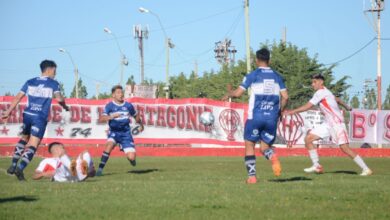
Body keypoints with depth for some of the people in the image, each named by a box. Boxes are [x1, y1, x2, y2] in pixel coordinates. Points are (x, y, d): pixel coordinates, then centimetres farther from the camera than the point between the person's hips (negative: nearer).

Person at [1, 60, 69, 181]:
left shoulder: (30, 82, 13)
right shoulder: (53, 84, 3)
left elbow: (18, 97, 8)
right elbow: (59, 98, -10)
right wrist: (65, 107, 10)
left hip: (27, 115, 4)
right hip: (40, 118, -4)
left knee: (24, 139, 25)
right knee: (32, 146, -3)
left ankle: (13, 165, 16)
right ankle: (20, 168, -22)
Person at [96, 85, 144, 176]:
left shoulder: (128, 106, 2)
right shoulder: (109, 106, -6)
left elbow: (136, 116, 20)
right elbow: (101, 119, -18)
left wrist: (141, 125, 27)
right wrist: (111, 117, -34)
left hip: (126, 133, 2)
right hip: (114, 132, -1)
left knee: (131, 157, -10)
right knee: (109, 145, -34)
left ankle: (131, 159, 31)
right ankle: (100, 169, -27)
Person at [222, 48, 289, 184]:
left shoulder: (252, 75, 0)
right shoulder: (277, 76, 11)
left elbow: (238, 93, -4)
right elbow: (285, 97, 4)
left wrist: (228, 95, 17)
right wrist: (279, 112, 18)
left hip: (255, 116, -3)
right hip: (272, 118, 3)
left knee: (249, 145, 9)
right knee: (265, 147, 12)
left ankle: (251, 176, -1)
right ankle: (272, 156, -23)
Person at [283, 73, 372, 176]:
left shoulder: (321, 92, -13)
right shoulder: (325, 92, 15)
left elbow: (308, 106, -17)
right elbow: (337, 99, 31)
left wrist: (291, 112, -15)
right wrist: (346, 107, 49)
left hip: (337, 122, -10)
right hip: (328, 124, 10)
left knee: (345, 148, -15)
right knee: (308, 138, 2)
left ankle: (366, 169, -8)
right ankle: (316, 166, 5)